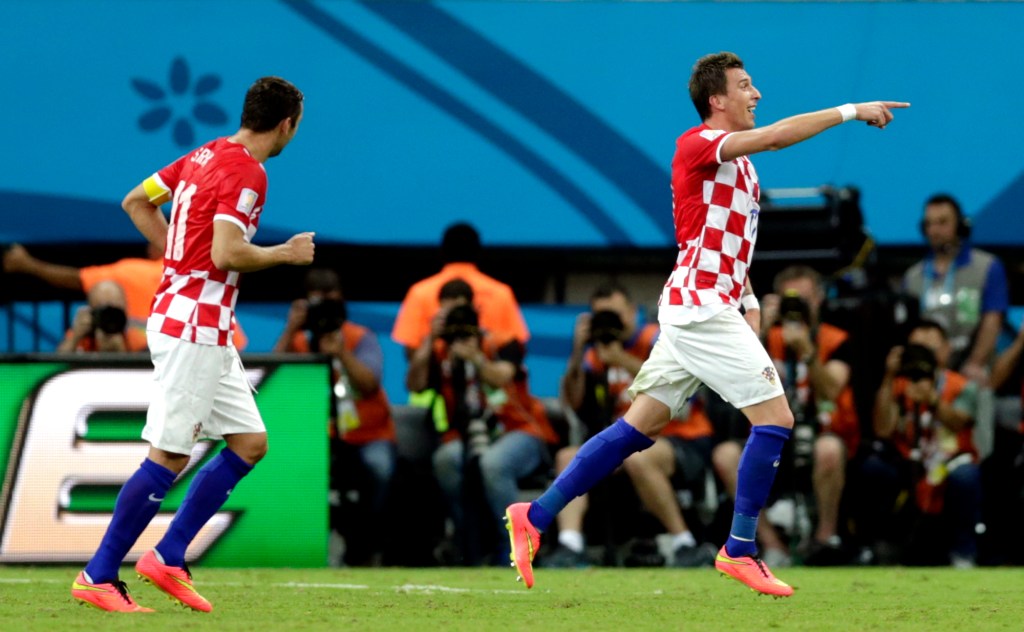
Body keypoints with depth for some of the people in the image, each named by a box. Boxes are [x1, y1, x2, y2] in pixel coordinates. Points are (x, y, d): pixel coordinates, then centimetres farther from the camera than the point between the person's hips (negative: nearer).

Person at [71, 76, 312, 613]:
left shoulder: (205, 155, 12)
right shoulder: (246, 171, -15)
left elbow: (136, 201, 20)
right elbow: (227, 254, -24)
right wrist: (287, 253, -9)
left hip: (209, 333, 10)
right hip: (194, 329, -10)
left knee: (250, 443, 11)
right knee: (168, 456, -7)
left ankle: (168, 558, 12)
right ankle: (98, 577, -1)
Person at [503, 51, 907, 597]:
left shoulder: (737, 161, 18)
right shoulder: (697, 145, -12)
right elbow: (775, 136, -27)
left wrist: (749, 300, 19)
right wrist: (850, 112, -23)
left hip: (703, 310, 10)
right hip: (699, 308, -10)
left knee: (638, 428, 8)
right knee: (774, 417, -10)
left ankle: (534, 517, 9)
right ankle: (739, 551, -4)